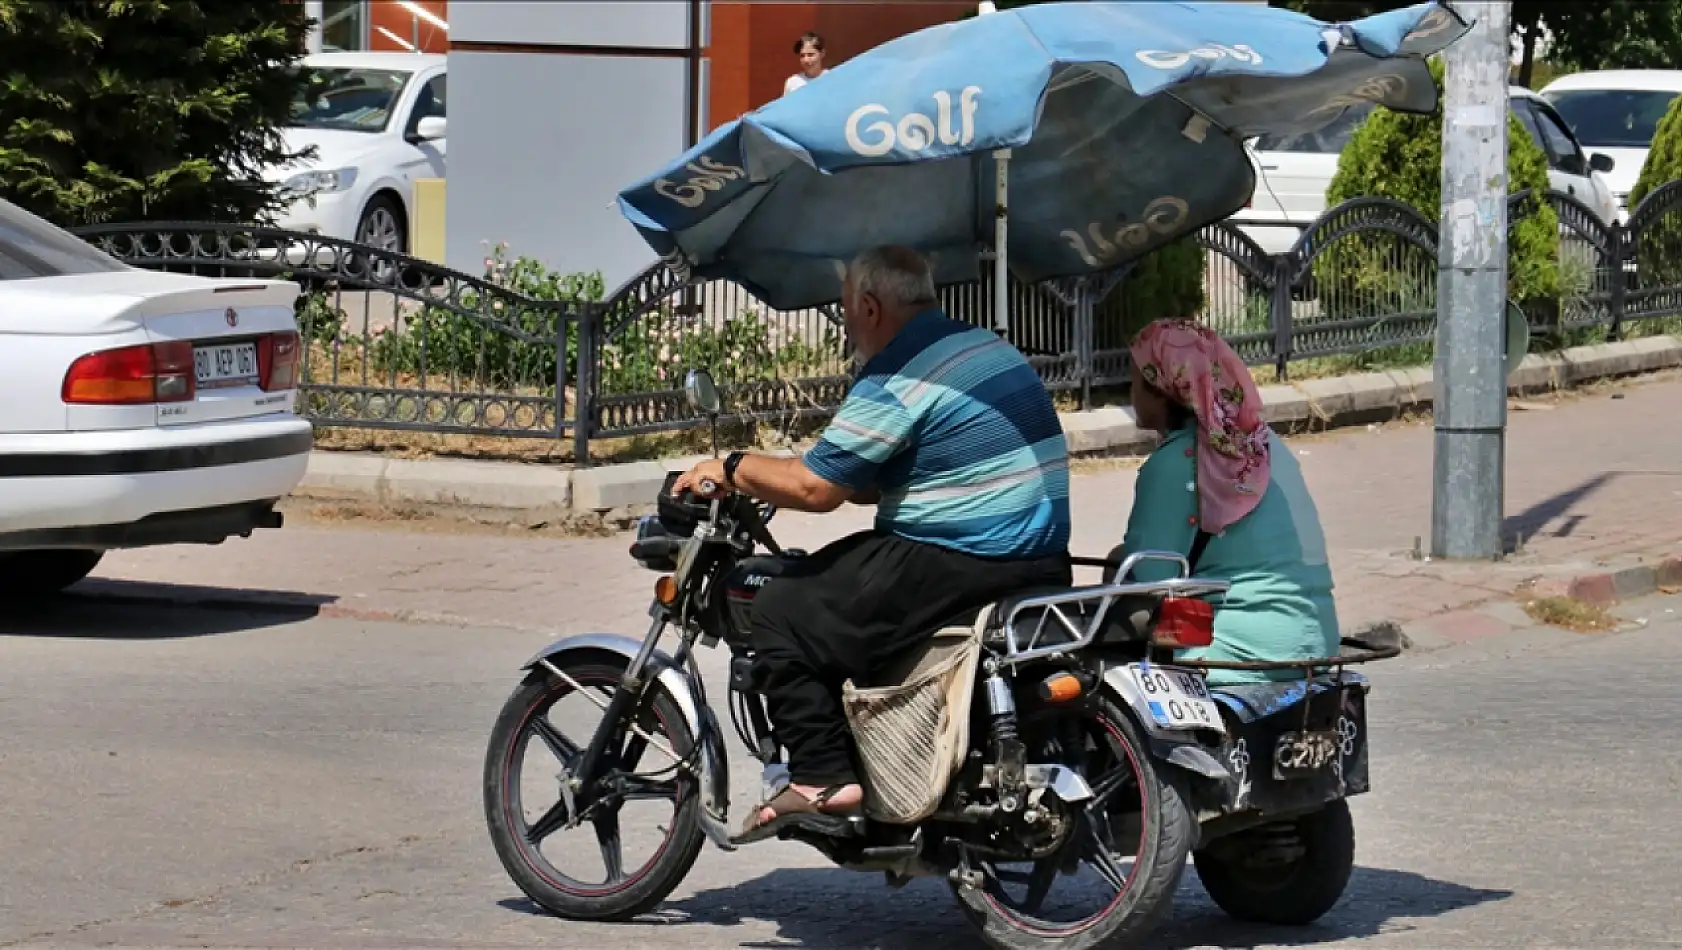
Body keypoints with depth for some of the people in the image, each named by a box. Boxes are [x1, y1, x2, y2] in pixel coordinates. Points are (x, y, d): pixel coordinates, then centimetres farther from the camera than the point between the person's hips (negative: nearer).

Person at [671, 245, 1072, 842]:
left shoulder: (898, 379, -12)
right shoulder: (988, 348, 18)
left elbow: (816, 488, -14)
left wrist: (732, 469, 2)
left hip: (959, 563, -10)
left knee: (785, 615, -3)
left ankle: (823, 780, -7)